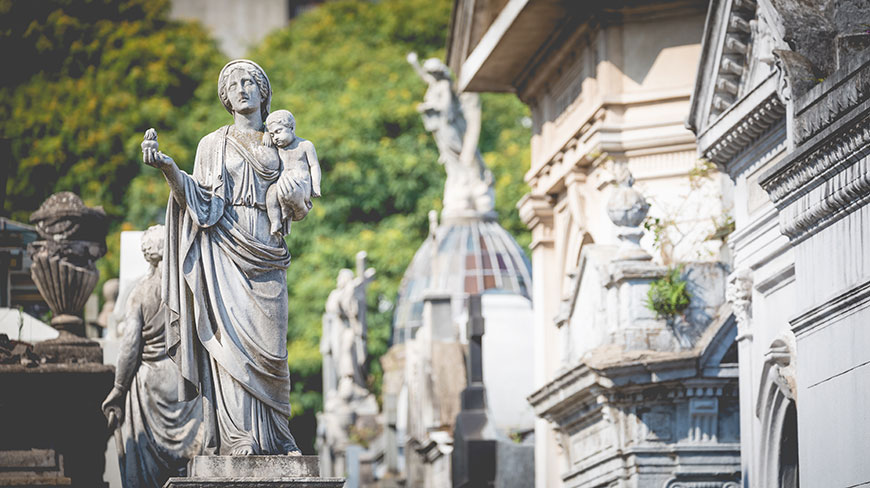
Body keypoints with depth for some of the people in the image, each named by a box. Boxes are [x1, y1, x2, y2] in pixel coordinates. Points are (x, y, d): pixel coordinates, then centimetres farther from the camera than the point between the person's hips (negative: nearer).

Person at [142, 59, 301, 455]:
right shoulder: (213, 144, 10)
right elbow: (199, 201, -3)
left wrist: (290, 196, -4)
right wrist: (167, 167, -16)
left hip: (265, 251, 2)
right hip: (225, 249, -2)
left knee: (268, 342, -2)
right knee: (231, 335, -11)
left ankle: (274, 436, 1)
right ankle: (237, 436, -14)